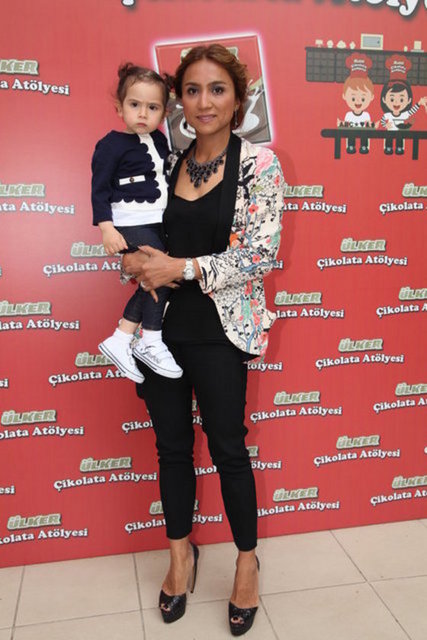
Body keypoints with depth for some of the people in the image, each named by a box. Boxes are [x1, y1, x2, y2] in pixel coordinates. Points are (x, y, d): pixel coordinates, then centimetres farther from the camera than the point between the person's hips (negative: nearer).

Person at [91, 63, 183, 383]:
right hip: (130, 224, -7)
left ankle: (120, 340, 15)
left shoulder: (159, 140, 10)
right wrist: (106, 228, -18)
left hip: (158, 221, 8)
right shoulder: (112, 144, -9)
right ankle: (150, 343, 1)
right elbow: (100, 189, -10)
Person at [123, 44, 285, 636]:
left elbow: (261, 253, -13)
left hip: (219, 331, -4)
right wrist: (135, 260, -9)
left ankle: (247, 561, 31)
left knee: (228, 448, 7)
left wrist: (183, 268, -19)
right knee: (171, 444, 14)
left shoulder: (259, 163, -5)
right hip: (160, 325, 4)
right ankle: (181, 551, 37)